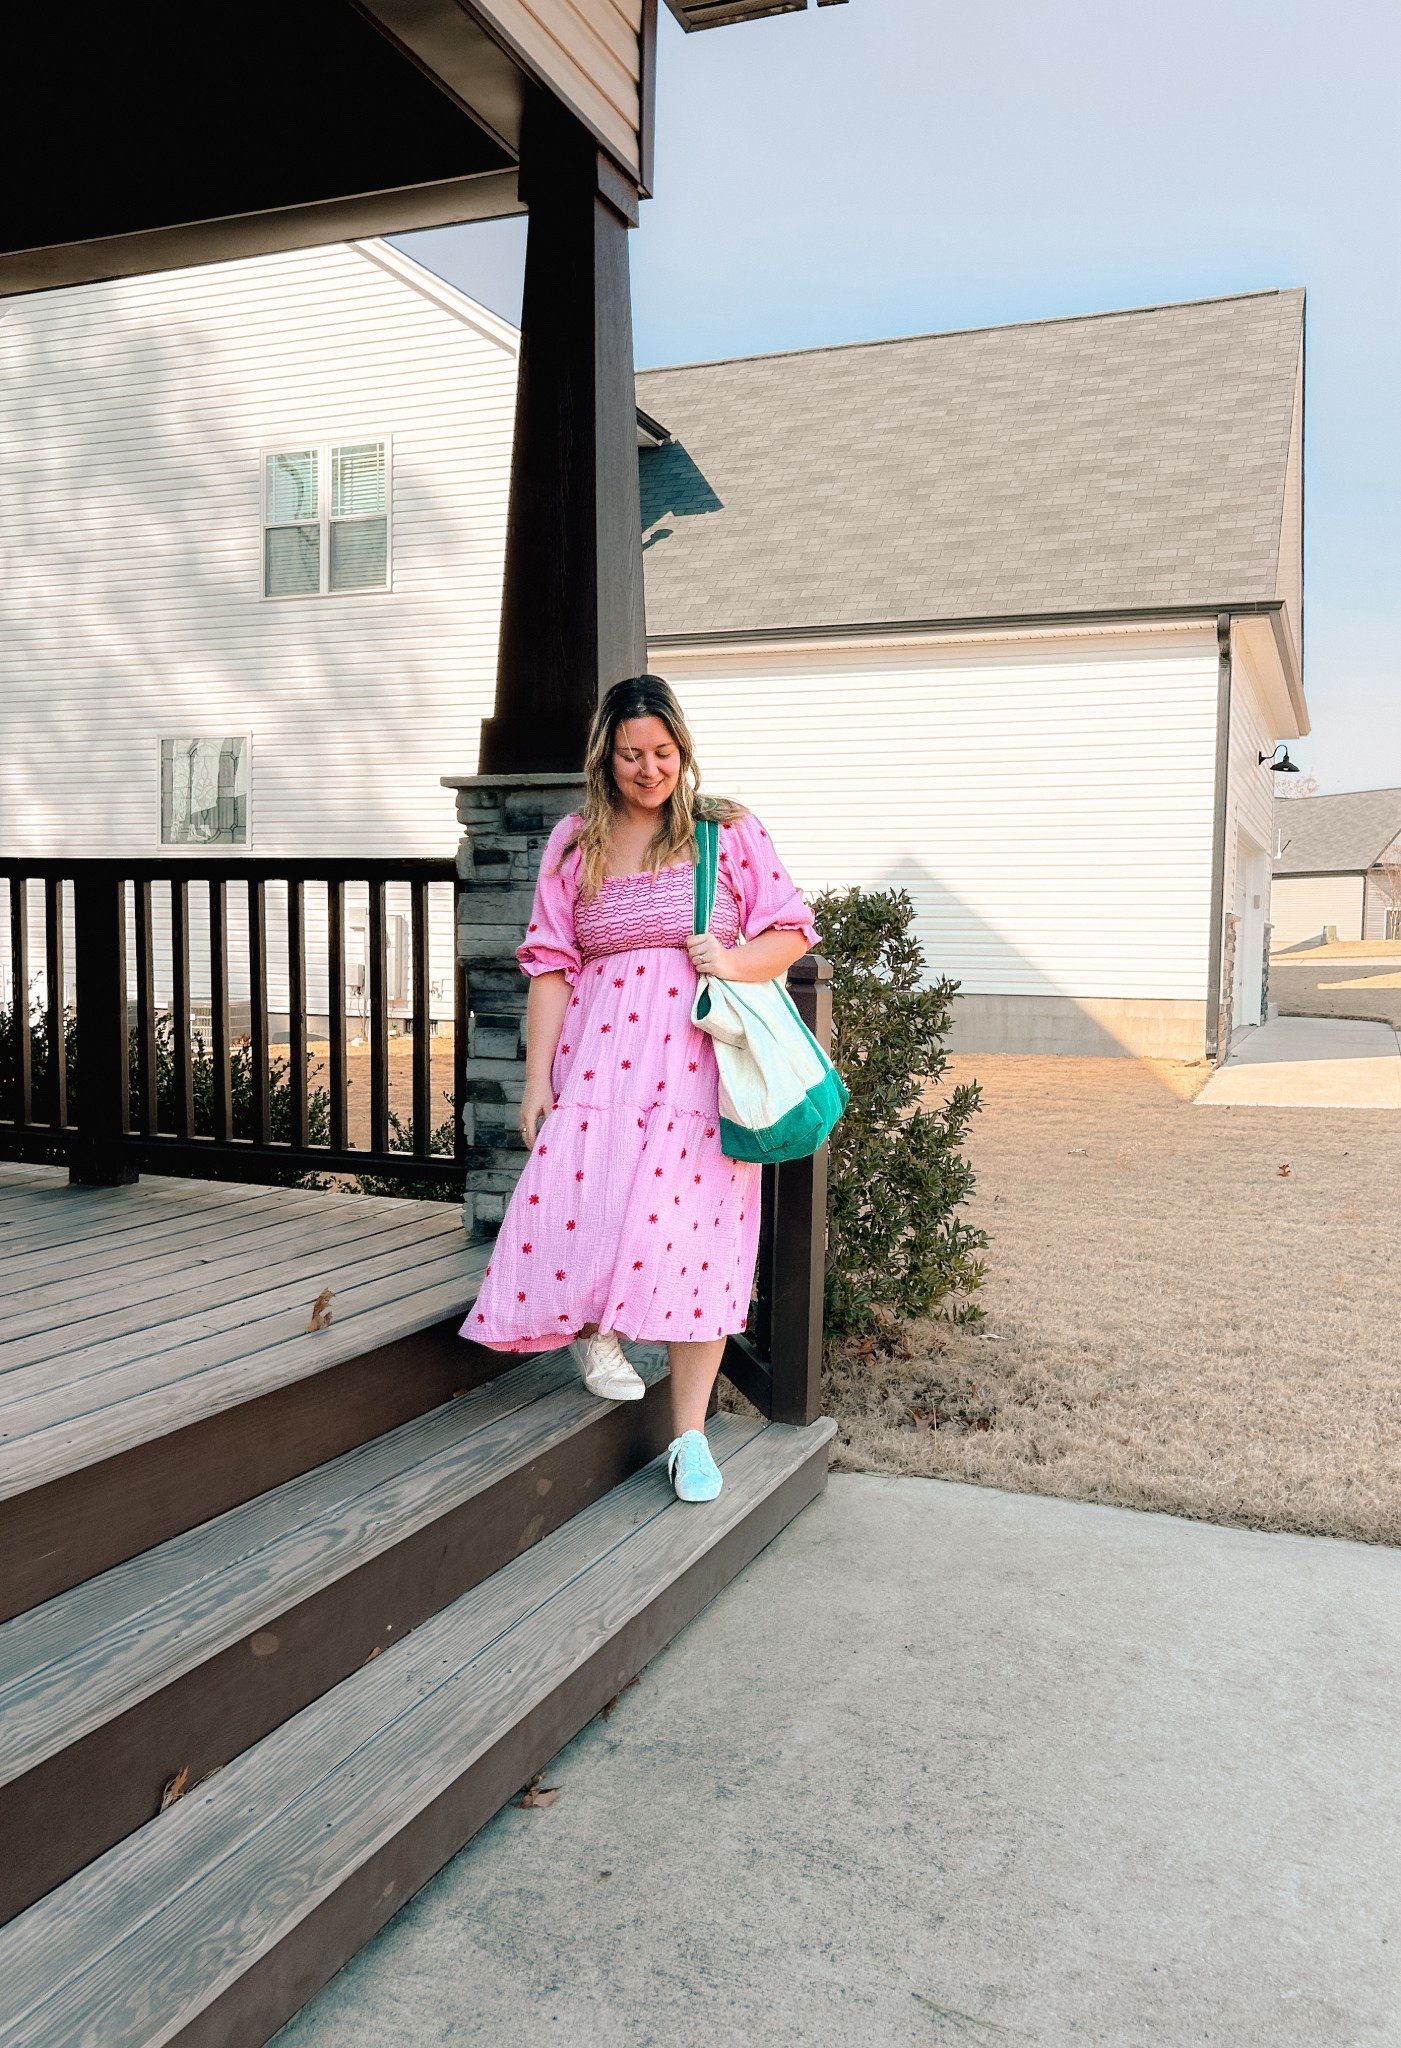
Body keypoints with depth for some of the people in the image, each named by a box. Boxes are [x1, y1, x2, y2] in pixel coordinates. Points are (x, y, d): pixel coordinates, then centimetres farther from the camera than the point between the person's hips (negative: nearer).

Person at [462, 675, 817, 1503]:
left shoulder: (730, 831, 6)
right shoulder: (575, 843, 9)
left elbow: (792, 930, 7)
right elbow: (552, 963, 6)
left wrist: (735, 962, -14)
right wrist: (538, 1077, 0)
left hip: (700, 1058, -1)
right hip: (600, 1055, 1)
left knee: (694, 1230, -2)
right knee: (575, 1203, -13)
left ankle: (690, 1434, 10)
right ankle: (591, 1327, 24)